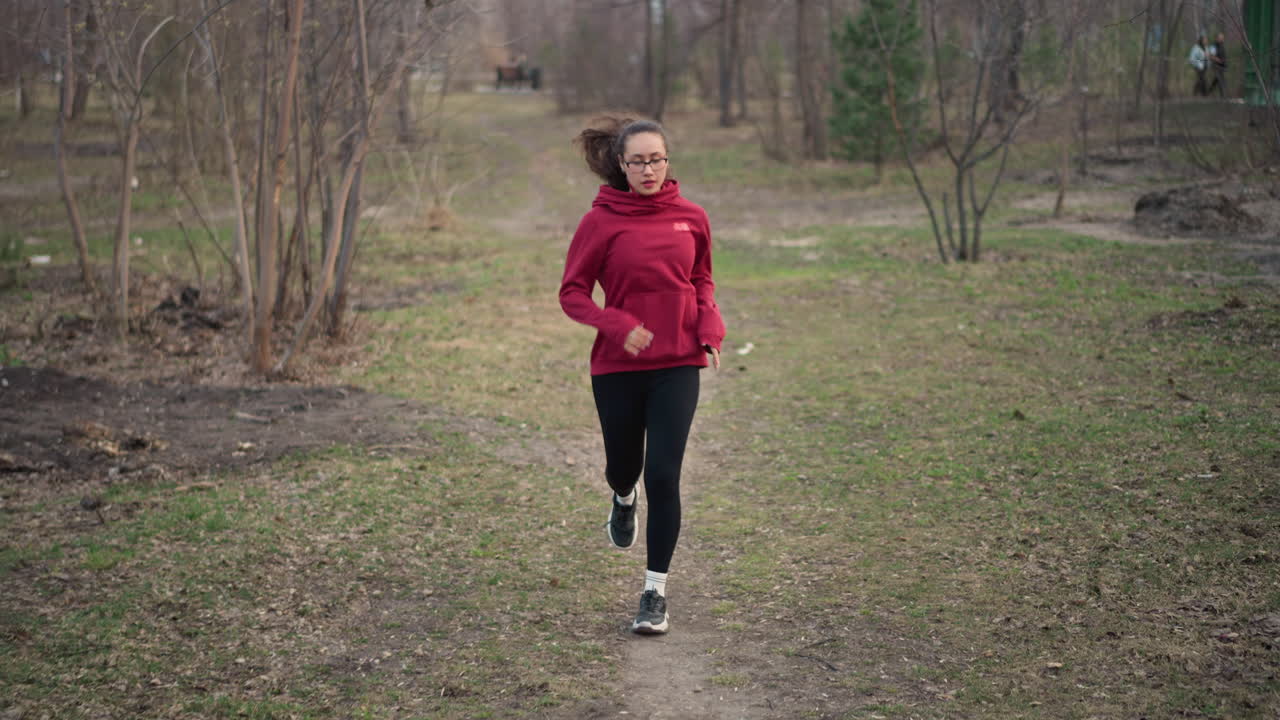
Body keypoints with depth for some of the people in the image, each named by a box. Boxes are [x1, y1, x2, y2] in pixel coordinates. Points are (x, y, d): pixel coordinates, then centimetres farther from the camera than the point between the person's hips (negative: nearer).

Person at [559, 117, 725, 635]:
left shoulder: (691, 218, 1)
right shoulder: (601, 222, -7)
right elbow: (572, 293, -3)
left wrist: (710, 329, -3)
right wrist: (616, 325, -20)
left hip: (678, 365, 0)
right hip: (617, 368, 0)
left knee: (663, 475, -8)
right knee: (624, 465, 16)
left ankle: (656, 592, 3)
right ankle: (623, 500, 56)